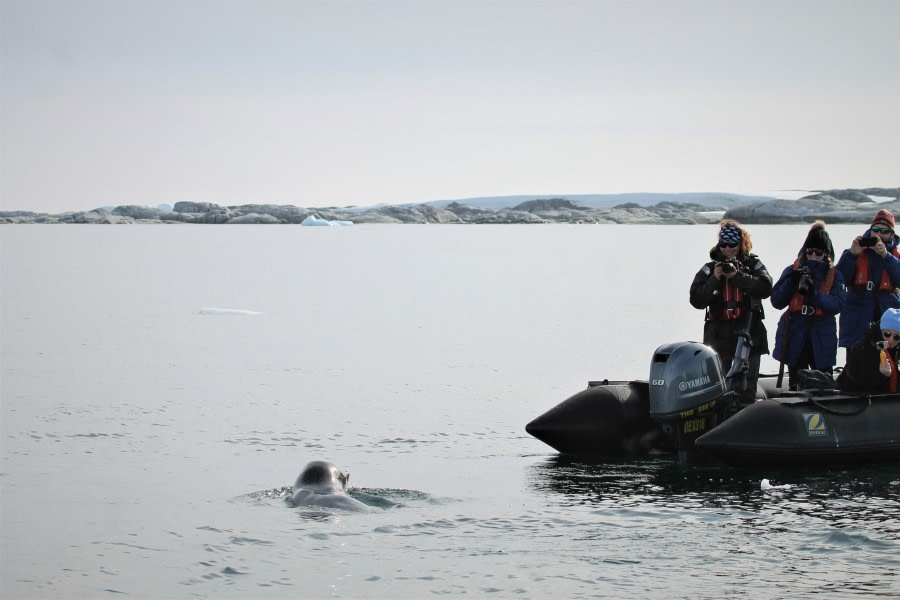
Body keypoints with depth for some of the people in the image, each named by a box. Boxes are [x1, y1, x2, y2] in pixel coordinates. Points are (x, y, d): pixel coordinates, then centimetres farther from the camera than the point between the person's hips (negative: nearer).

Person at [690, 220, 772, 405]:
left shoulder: (753, 265, 5)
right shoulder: (710, 269, 6)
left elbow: (765, 288, -13)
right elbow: (696, 300, -1)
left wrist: (737, 276, -18)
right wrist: (714, 280, -13)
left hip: (748, 332, 0)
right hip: (718, 333, 0)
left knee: (747, 385, 4)